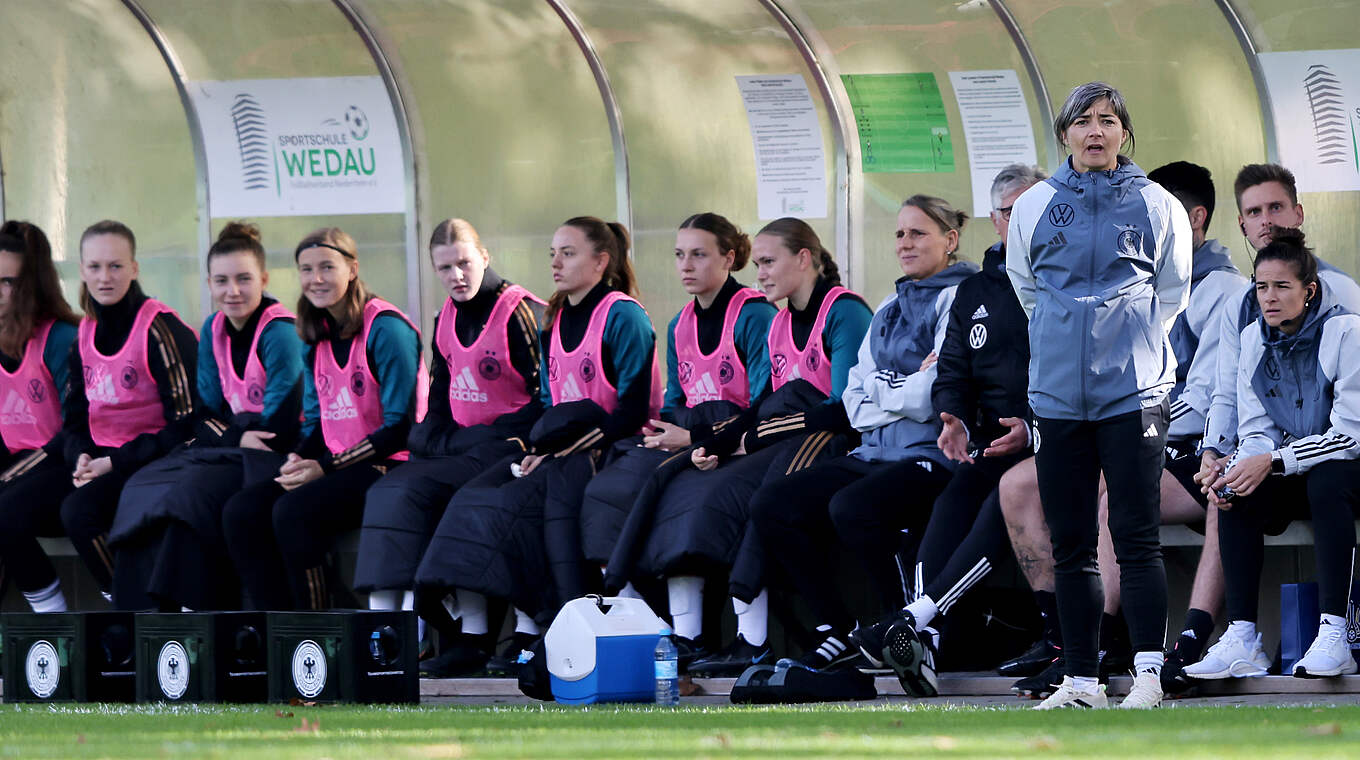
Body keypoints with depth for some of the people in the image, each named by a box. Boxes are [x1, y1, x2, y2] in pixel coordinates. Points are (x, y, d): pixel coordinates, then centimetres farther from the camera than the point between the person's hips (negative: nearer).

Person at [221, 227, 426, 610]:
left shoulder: (385, 329, -10)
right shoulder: (316, 338, 14)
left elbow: (400, 426, -13)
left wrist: (326, 466, -17)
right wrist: (299, 460, -4)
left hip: (384, 464, -8)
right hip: (330, 463, 8)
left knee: (293, 513, -30)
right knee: (240, 513, -13)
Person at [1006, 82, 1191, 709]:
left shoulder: (1155, 205, 4)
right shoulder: (1035, 207, 9)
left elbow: (1173, 289, 15)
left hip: (1132, 391, -3)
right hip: (1058, 392, 3)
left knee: (1136, 535, -9)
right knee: (1070, 543, 4)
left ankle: (1148, 674, -9)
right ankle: (1081, 679, 8)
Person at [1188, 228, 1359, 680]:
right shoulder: (1255, 339, 3)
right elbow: (1256, 432, 4)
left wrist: (1273, 462, -26)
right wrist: (1234, 473, -19)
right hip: (1293, 474, 5)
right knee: (1234, 497, -23)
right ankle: (1241, 639, -28)